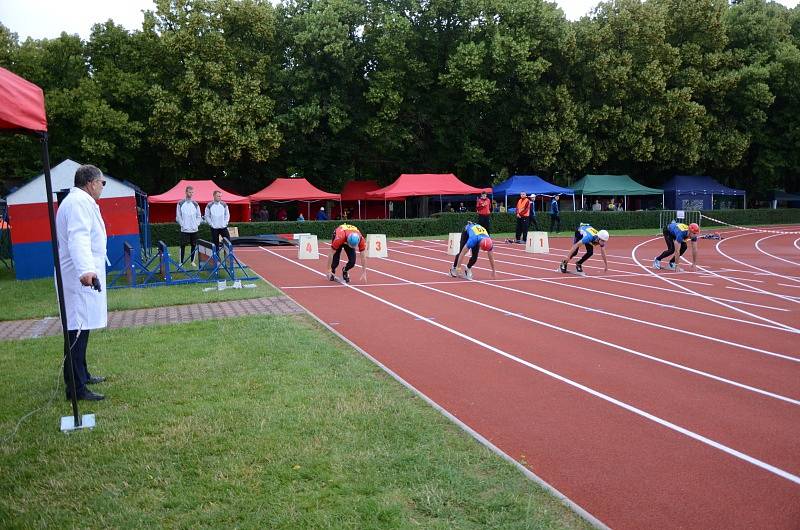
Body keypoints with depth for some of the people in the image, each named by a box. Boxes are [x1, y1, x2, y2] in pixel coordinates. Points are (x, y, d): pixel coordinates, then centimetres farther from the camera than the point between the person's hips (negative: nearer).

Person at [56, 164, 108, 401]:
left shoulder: (78, 201, 20)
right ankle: (76, 388, -7)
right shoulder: (80, 202, -14)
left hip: (82, 276, 11)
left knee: (79, 329, 18)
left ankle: (81, 375, 29)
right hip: (82, 278, -11)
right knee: (78, 329, -10)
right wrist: (86, 270, -45)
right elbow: (78, 237, -31)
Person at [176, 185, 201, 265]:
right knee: (183, 245, -2)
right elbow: (178, 217, 1)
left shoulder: (195, 204, 8)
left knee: (194, 245, 6)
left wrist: (197, 224, 0)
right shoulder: (181, 203, 0)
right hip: (184, 229, -3)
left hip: (194, 229, 3)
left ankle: (193, 261, 15)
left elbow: (199, 216, 12)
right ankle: (181, 262, 3)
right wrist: (183, 225, -7)